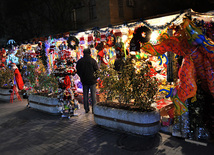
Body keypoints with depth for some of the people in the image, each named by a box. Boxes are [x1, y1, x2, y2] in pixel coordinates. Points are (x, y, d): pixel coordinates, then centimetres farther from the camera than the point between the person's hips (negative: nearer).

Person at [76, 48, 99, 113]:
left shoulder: (79, 61, 2)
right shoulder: (93, 61, -9)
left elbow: (78, 71, 8)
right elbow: (96, 70, -7)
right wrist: (95, 77, 8)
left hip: (84, 81, 3)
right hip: (92, 80, -3)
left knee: (85, 95, 12)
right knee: (93, 95, 4)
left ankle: (86, 109, 16)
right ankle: (94, 109, 6)